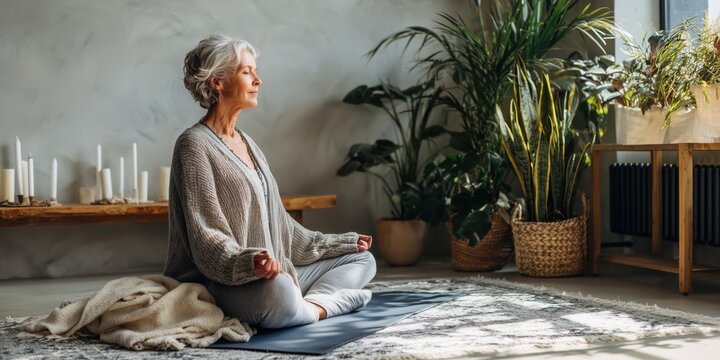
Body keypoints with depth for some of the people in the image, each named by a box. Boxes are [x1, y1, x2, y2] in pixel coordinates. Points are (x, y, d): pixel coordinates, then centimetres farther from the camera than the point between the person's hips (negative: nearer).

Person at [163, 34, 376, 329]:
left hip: (272, 271, 10)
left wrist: (341, 244, 26)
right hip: (217, 283, -9)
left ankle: (313, 303, -16)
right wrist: (247, 262, -37)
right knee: (278, 290, -40)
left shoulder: (246, 143, 18)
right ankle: (329, 303, -11)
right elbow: (206, 237, -18)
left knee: (362, 259, 9)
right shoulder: (195, 145, -9)